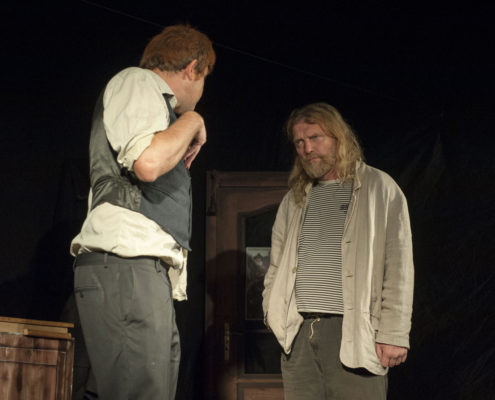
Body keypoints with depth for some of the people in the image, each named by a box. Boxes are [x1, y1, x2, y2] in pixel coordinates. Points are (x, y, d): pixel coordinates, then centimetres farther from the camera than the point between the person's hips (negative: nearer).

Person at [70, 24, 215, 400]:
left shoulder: (153, 99, 32)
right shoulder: (137, 81, 4)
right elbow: (147, 162, -15)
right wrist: (193, 122, -2)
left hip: (149, 270, 10)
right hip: (126, 265, -10)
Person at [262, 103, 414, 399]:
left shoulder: (379, 189, 5)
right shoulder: (295, 199, 21)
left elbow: (399, 268, -1)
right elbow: (277, 265, 23)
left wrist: (394, 335, -9)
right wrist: (273, 312, 6)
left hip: (354, 332, -4)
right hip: (298, 334, 5)